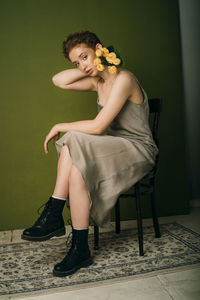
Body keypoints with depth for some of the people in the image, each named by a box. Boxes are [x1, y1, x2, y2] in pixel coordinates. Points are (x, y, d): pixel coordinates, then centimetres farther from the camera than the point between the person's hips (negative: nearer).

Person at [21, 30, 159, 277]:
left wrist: (60, 127, -10)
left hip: (138, 150, -7)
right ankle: (53, 217, -20)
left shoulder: (123, 79, -16)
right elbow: (58, 81, 11)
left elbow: (97, 126, -22)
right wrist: (87, 70, 2)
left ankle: (80, 248, -18)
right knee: (71, 143, -20)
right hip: (116, 147, 8)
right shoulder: (98, 82, 11)